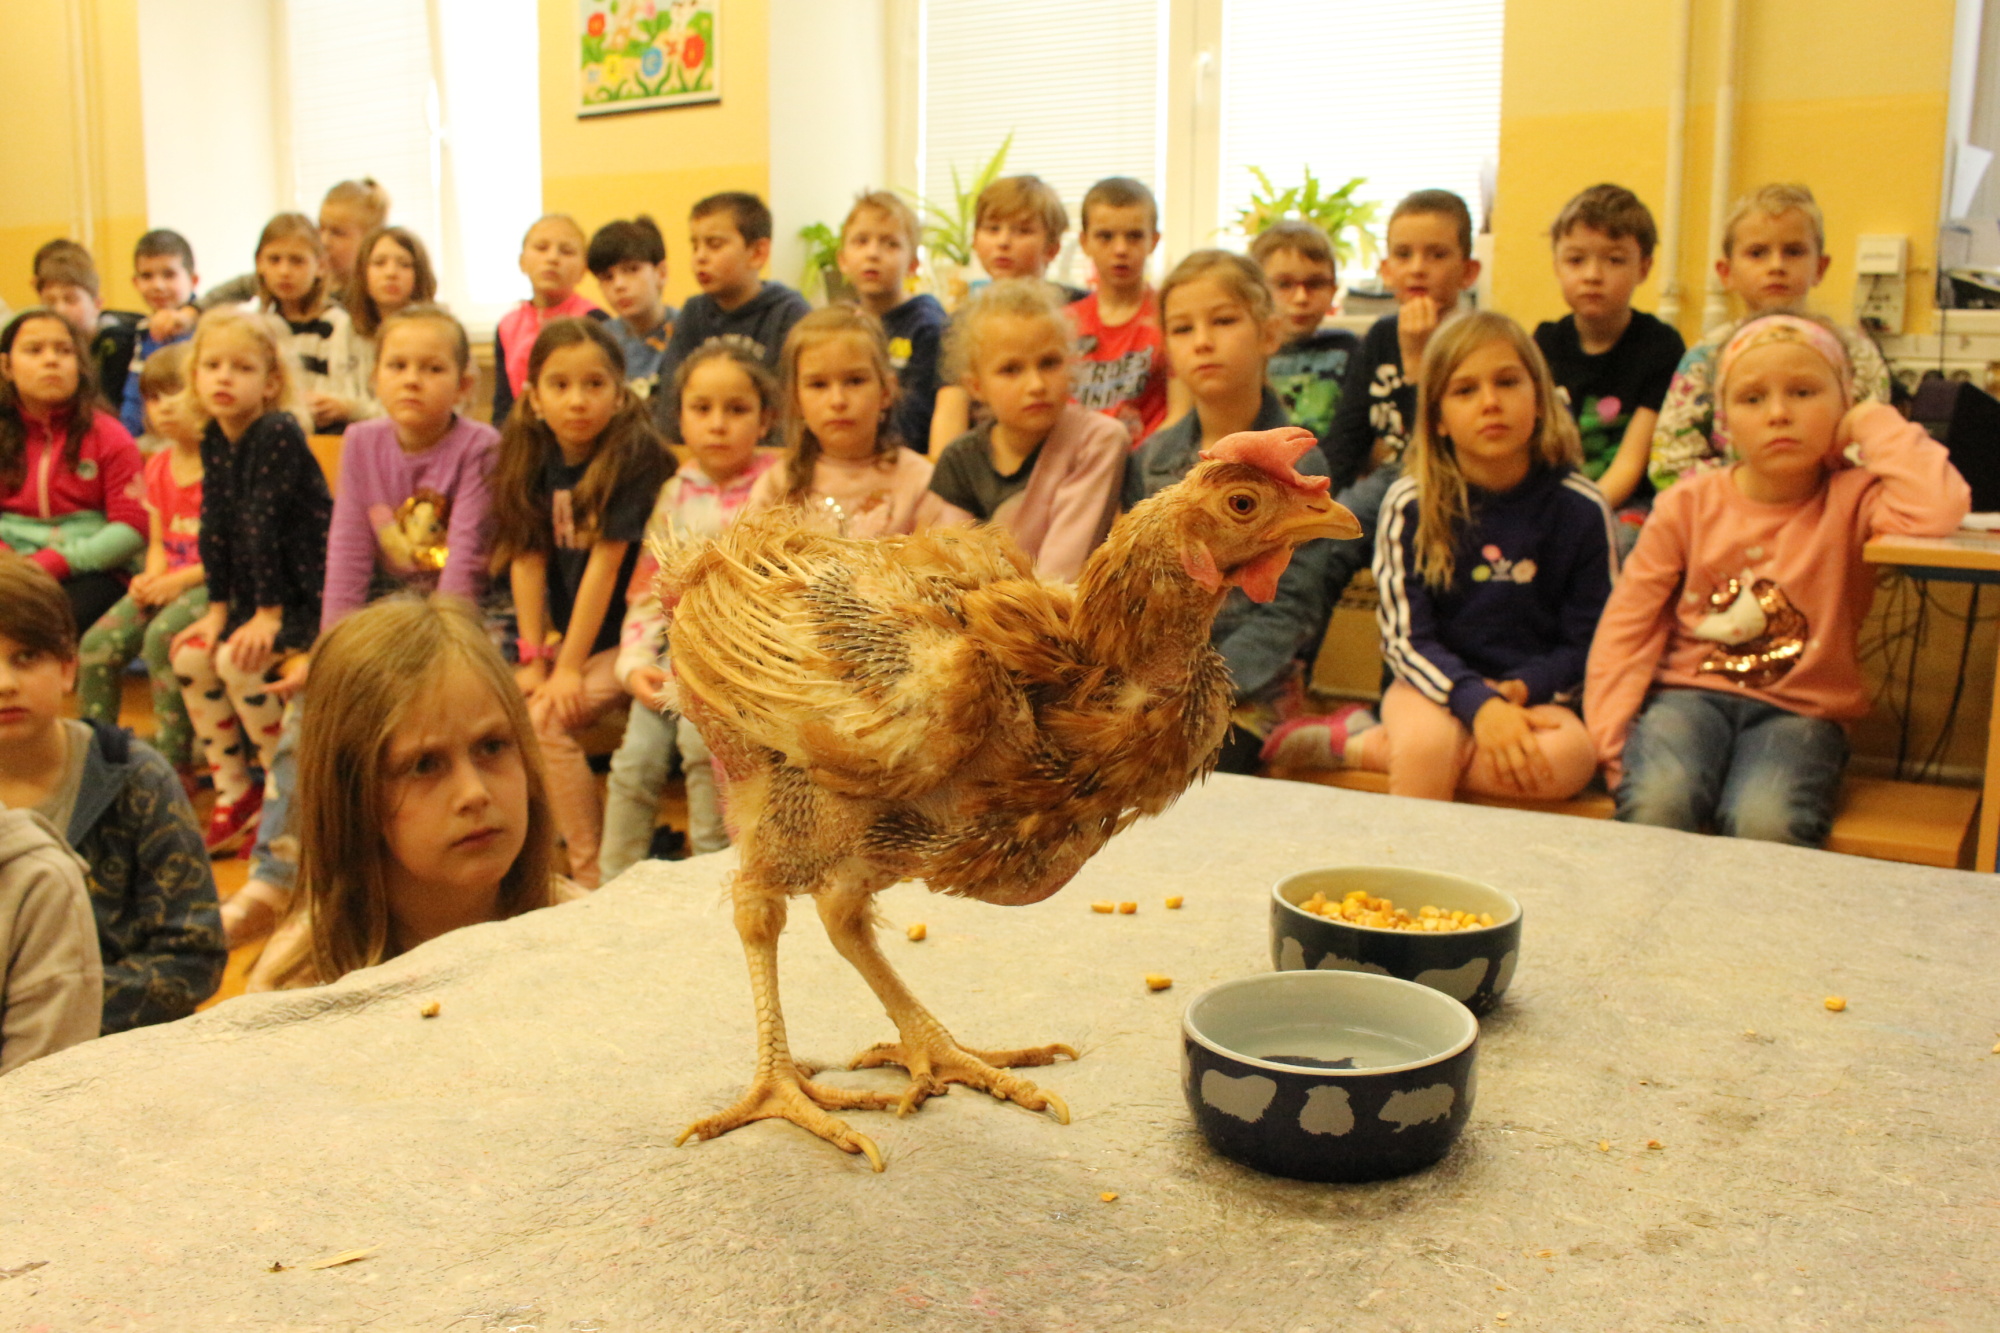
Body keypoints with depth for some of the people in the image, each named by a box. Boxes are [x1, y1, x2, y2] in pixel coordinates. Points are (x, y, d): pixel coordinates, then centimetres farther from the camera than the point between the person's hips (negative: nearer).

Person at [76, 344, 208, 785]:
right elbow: (157, 540, 18)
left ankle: (174, 765, -22)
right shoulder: (158, 467, 16)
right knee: (98, 642, -12)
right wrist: (150, 577, -4)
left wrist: (183, 580, -19)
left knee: (163, 634, -31)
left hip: (211, 582, -7)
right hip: (167, 579, 7)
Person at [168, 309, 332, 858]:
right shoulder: (214, 440, 6)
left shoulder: (279, 433, -18)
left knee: (240, 663, -22)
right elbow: (215, 529, 7)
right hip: (253, 587, 8)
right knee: (191, 656, -3)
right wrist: (218, 607, 2)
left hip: (308, 589, -8)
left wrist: (268, 613, -23)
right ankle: (233, 794, 8)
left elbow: (262, 523, -21)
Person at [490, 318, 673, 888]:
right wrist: (535, 657, -7)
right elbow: (528, 559, -1)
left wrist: (569, 668, -18)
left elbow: (605, 563, -18)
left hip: (624, 635, -6)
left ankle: (592, 876, -9)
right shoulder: (531, 455, 1)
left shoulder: (633, 454, -16)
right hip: (565, 632, 6)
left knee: (545, 721, -21)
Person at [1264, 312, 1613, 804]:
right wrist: (1479, 704, -24)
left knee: (1568, 759, -33)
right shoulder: (1410, 505, -7)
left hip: (1532, 689, 3)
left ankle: (1361, 745, -20)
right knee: (1427, 747, -38)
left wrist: (1519, 690, -16)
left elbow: (1589, 643, 2)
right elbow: (1406, 638, -8)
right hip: (1436, 684, -2)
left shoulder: (1580, 508, -4)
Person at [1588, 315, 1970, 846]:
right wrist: (1612, 736, -10)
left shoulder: (1850, 501, 0)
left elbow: (1939, 511, -24)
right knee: (1657, 800, -32)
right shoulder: (1688, 505, 3)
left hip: (1798, 709, 0)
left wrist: (1874, 422, -8)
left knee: (1766, 823, -32)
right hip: (1691, 693, 1)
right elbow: (1626, 625, 2)